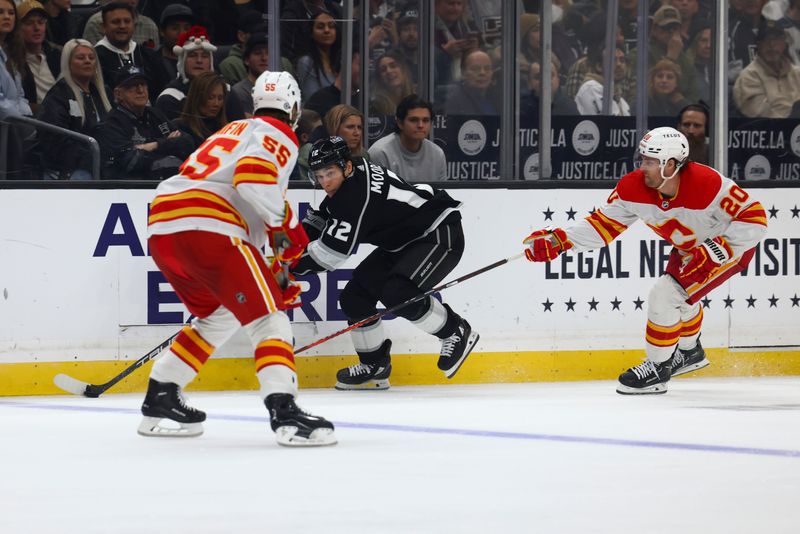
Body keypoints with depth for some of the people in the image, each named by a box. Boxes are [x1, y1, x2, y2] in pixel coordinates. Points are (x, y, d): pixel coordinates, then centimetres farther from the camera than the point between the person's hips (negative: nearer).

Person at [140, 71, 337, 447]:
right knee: (268, 315, -6)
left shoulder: (235, 130, 33)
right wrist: (286, 223, -3)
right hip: (206, 228, -9)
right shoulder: (279, 136, 5)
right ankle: (284, 412, -22)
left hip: (162, 228, 9)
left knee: (218, 316, 26)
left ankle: (159, 401, 27)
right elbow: (252, 177, -17)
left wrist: (275, 274, 34)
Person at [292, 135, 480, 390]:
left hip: (440, 235, -11)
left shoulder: (357, 193, -29)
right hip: (402, 244, 11)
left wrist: (293, 266, -20)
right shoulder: (344, 185, 1)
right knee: (355, 295, 3)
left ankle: (457, 332, -8)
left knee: (396, 293, -30)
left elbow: (333, 249, -29)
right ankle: (375, 365, 16)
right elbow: (320, 220, 18)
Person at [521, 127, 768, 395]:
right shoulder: (634, 187, -19)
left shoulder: (707, 184, -37)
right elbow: (604, 223, -8)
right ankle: (690, 352, 55)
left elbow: (755, 218, -32)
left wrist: (716, 250, -37)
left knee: (665, 294, -17)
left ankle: (658, 368, 0)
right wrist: (558, 240, -18)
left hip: (732, 245, -8)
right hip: (691, 247, 8)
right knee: (679, 292, 26)